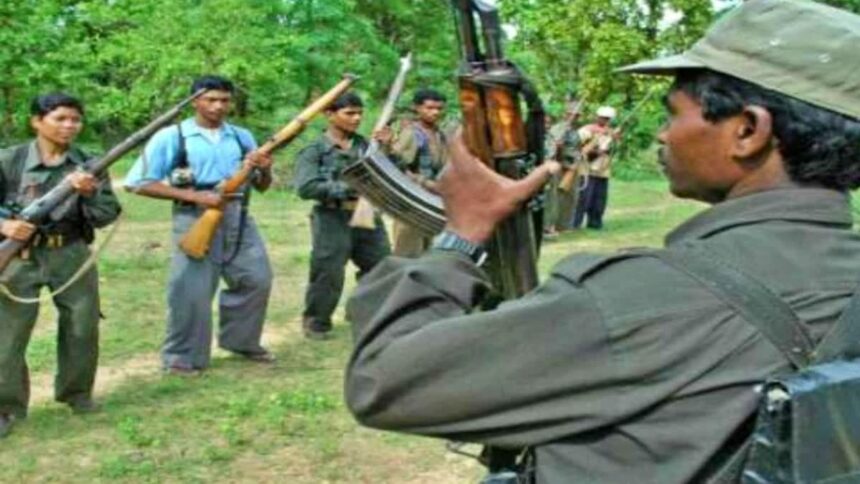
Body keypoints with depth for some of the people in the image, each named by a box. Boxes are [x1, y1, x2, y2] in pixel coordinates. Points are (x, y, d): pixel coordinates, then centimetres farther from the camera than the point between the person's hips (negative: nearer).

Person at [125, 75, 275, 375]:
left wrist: (264, 169, -8)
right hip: (196, 220, -5)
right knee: (192, 291, -4)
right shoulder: (171, 137, -3)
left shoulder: (242, 137, 11)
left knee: (257, 280, 8)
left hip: (238, 218, 5)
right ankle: (182, 357, 12)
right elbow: (138, 183, -9)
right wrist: (194, 196, -16)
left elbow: (262, 186, 17)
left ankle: (242, 341, 28)